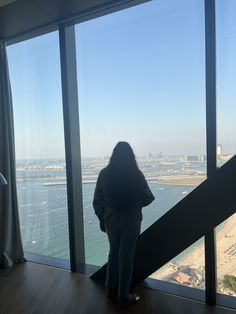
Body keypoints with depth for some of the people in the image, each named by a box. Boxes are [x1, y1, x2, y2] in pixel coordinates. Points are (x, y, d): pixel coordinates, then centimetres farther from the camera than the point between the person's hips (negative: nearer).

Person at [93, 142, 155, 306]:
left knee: (114, 253, 22)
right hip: (131, 220, -3)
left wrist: (102, 219, 11)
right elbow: (148, 199, -7)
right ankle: (124, 297, 27)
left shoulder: (104, 174, -6)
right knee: (126, 257, 12)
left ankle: (111, 290, 37)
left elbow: (97, 201, -2)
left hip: (111, 220, 3)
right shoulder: (136, 174, -14)